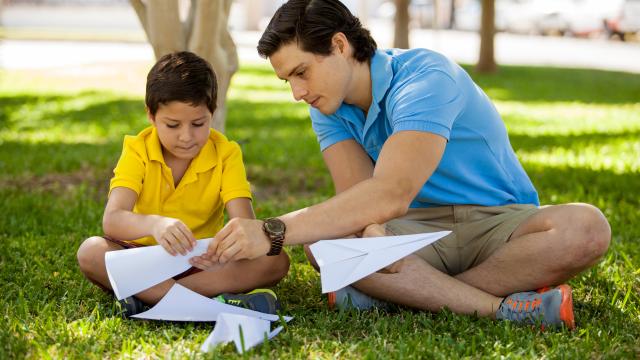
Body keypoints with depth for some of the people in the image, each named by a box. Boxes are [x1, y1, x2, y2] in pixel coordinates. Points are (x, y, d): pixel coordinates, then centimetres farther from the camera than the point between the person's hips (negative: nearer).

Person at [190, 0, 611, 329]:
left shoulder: (424, 78, -24)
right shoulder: (329, 108, 0)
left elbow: (391, 194, -38)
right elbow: (357, 193, -13)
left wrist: (273, 232, -45)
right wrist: (371, 230, -38)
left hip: (499, 221, -4)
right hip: (422, 231, 4)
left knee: (585, 226, -35)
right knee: (322, 239, -27)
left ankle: (394, 294, -33)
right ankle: (503, 306, -28)